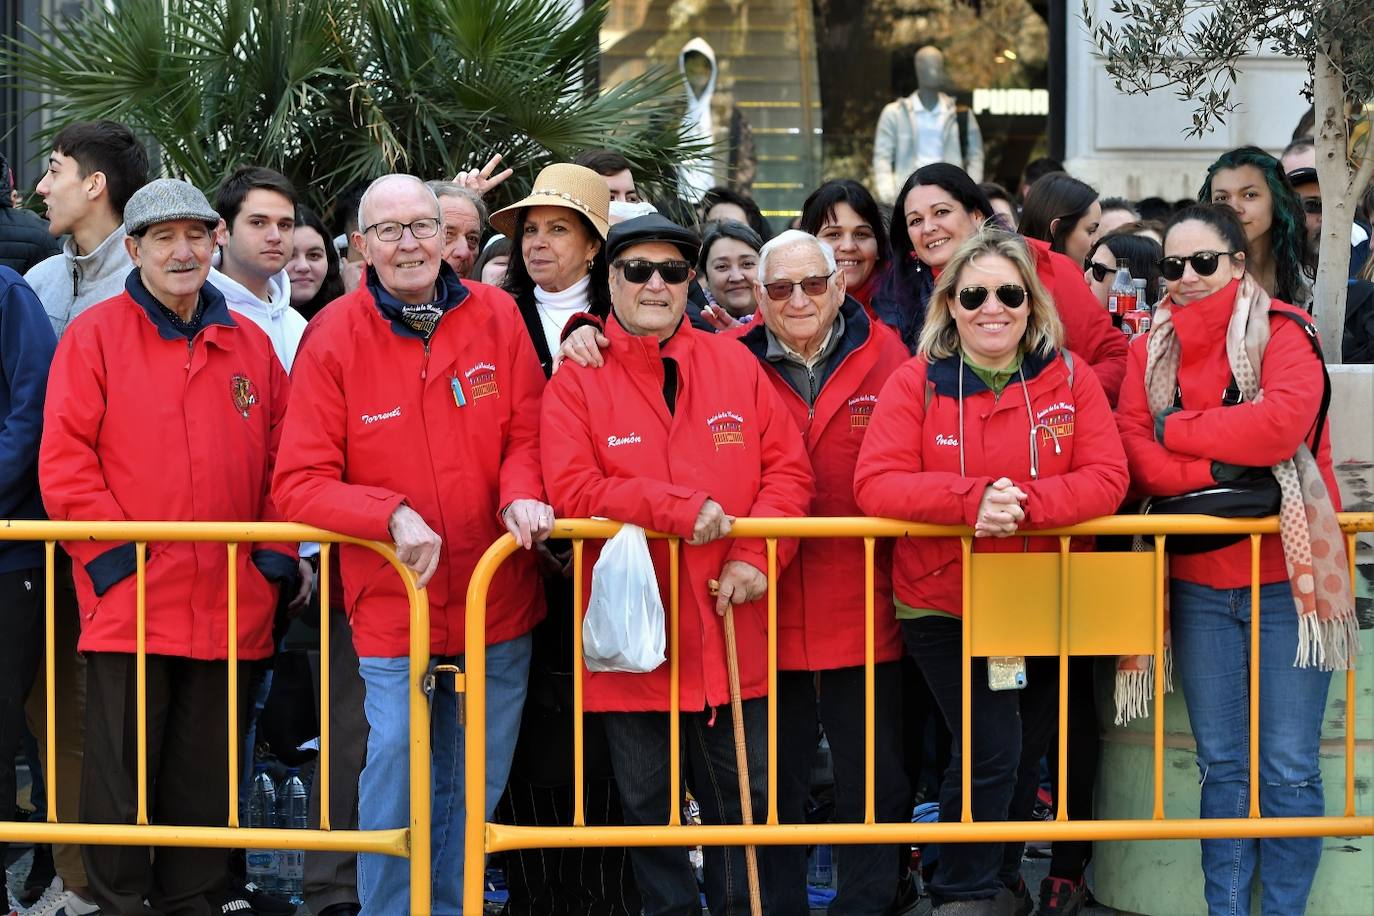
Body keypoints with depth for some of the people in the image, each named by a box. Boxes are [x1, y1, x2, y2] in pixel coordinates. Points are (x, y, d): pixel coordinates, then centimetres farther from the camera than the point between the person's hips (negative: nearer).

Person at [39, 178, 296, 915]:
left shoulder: (250, 344, 12)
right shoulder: (95, 335, -1)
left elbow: (281, 459, 14)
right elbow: (65, 460, -6)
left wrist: (275, 554, 3)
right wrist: (112, 554, -12)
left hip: (232, 603, 4)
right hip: (129, 599, -4)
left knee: (207, 771, 11)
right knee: (121, 771, 1)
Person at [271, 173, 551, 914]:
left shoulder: (495, 317, -1)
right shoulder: (333, 339, -8)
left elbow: (525, 434, 3)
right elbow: (299, 484, -10)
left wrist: (521, 495, -19)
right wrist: (393, 516, -25)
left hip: (498, 603, 3)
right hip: (391, 610, -3)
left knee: (476, 792, 15)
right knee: (393, 788, -3)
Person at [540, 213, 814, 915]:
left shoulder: (735, 365, 6)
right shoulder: (577, 381, -2)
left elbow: (787, 470, 2)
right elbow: (571, 489, -14)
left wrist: (755, 556, -13)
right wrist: (680, 510, -21)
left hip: (731, 632, 2)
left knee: (741, 798, 10)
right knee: (647, 805, 10)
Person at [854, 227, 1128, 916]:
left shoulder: (1069, 377, -3)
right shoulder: (916, 382, -7)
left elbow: (1106, 477, -12)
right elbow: (876, 484, -17)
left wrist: (1024, 503, -29)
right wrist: (972, 499, -32)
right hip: (943, 606, -3)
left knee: (1028, 749, 18)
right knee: (990, 747, -12)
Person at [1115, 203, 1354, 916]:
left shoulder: (1282, 332, -3)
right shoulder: (1150, 350, 9)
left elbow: (1284, 422, -21)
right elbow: (1133, 458, -2)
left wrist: (1174, 429, -11)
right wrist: (1221, 470, -18)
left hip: (1286, 579, -4)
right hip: (1198, 583, 4)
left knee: (1289, 770, -2)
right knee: (1221, 767, 8)